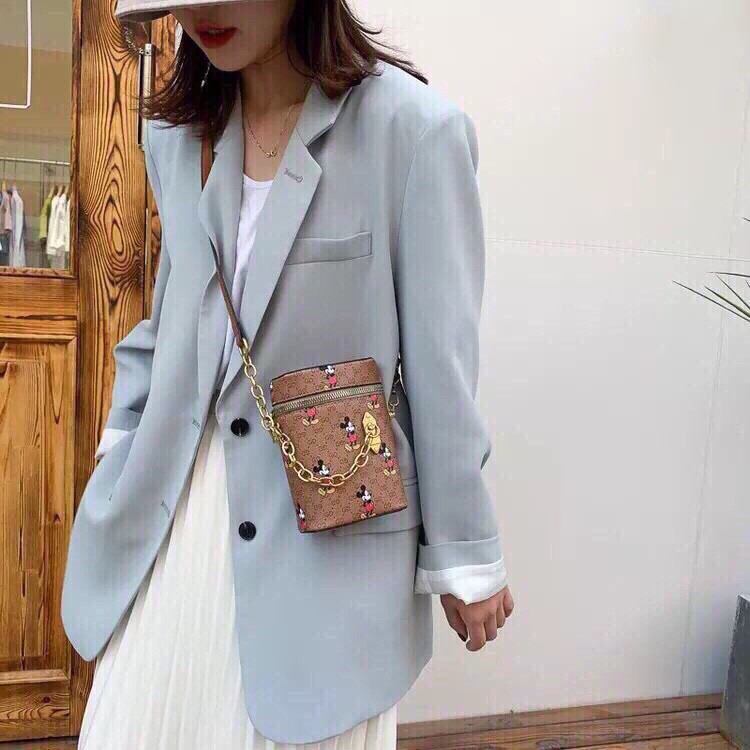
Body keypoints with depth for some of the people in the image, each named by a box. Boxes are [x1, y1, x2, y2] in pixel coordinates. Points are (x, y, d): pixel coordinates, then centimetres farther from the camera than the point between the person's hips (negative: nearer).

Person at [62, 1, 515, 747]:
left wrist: (466, 556, -4)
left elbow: (440, 367, -11)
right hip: (171, 504, 5)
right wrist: (122, 446, 13)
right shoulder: (176, 132, 6)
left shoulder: (414, 129, -12)